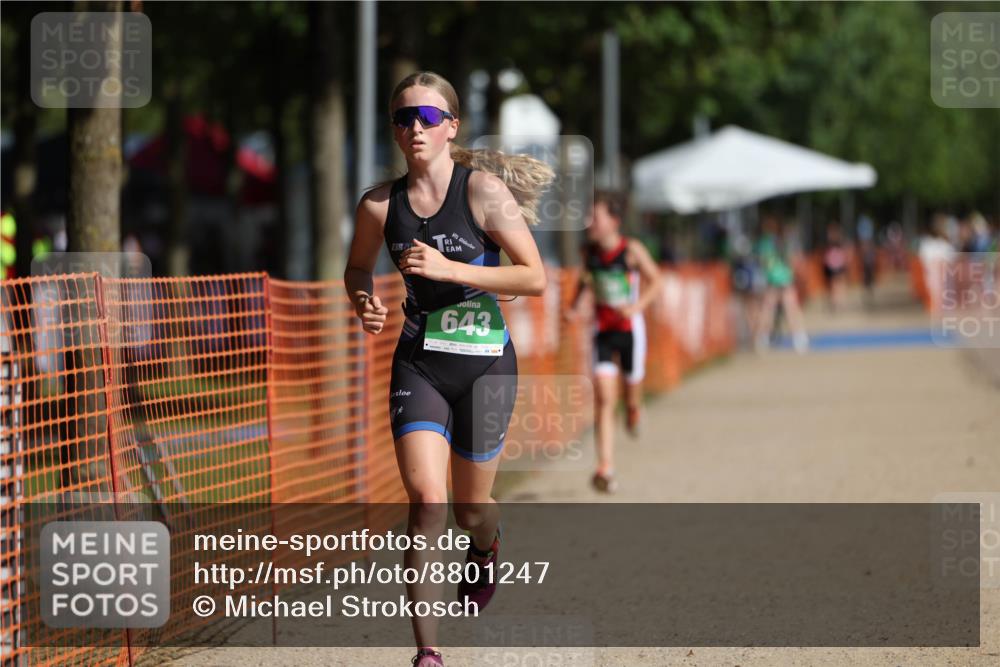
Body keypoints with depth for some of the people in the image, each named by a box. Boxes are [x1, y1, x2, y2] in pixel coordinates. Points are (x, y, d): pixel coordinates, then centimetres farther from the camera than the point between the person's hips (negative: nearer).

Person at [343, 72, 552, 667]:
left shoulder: (483, 189, -12)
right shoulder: (380, 205, -2)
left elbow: (536, 278, -13)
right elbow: (358, 267, 18)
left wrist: (450, 268, -22)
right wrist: (363, 301, -5)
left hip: (486, 364, -1)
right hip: (420, 364, 1)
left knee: (471, 509, 11)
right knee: (427, 500, -16)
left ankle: (485, 549, 51)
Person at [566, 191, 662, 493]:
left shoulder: (632, 250, -15)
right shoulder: (589, 252, -3)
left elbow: (655, 280, -6)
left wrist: (637, 306, -21)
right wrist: (575, 304, 2)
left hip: (629, 328, -2)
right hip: (602, 330, 2)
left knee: (632, 387, 16)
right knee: (603, 398, -10)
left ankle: (633, 410, 57)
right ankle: (605, 468, -14)